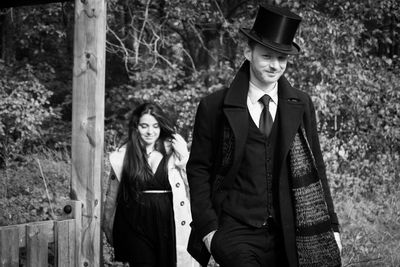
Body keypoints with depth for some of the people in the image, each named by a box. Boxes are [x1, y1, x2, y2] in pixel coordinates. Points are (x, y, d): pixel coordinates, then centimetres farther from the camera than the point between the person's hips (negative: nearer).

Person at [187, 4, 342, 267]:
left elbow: (315, 167, 13)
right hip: (236, 233, -3)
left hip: (289, 236, 3)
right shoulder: (214, 107, 2)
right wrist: (208, 228, -4)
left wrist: (330, 225, 8)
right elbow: (198, 170, 5)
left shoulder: (302, 105, 9)